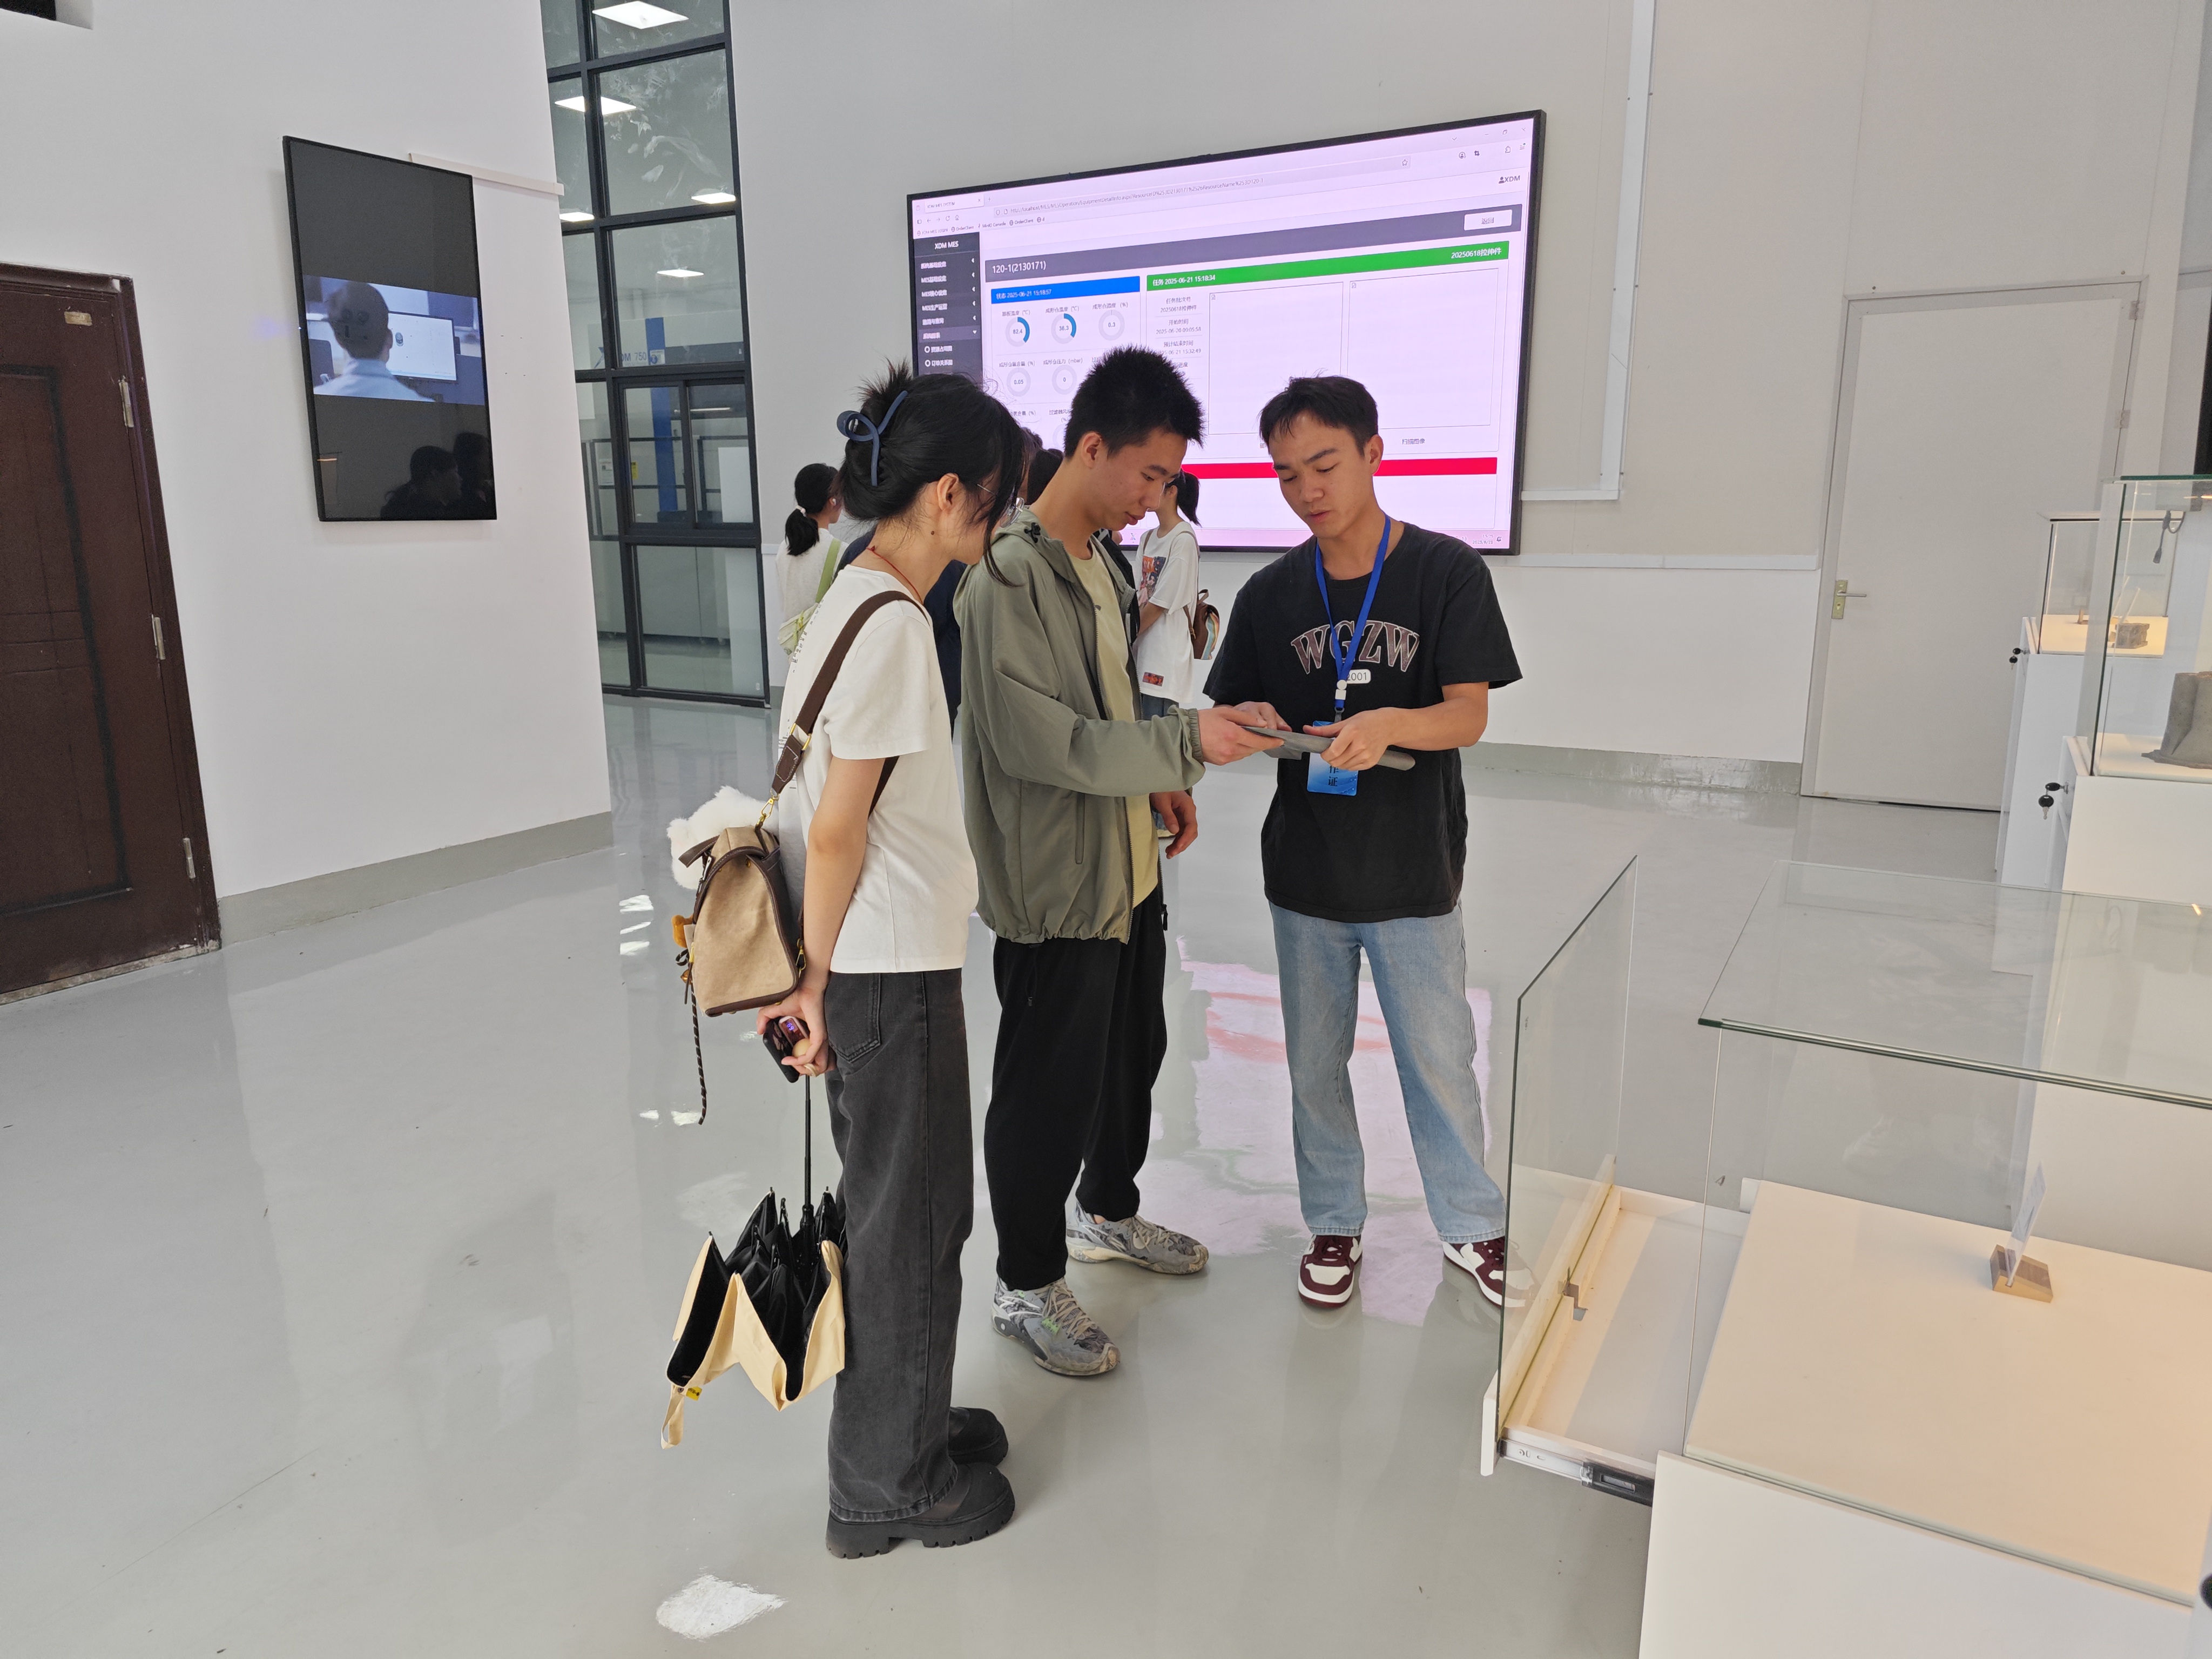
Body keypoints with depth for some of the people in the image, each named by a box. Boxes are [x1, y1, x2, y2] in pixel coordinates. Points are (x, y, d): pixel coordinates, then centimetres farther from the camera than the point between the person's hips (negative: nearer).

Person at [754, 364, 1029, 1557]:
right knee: (909, 1217, 6)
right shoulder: (890, 625, -20)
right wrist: (815, 983, -11)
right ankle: (888, 1487, 26)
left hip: (879, 960, 10)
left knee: (900, 1205, 21)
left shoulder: (858, 599, 9)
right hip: (889, 967, -10)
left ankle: (905, 1424, 40)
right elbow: (835, 832, -20)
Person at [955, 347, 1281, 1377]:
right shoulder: (1008, 580, -21)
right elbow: (1037, 741, -27)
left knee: (1132, 1055, 24)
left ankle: (1106, 1213, 47)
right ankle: (1027, 1284, 25)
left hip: (1128, 868, 10)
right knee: (1047, 1089, 5)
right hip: (1054, 887, -9)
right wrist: (1184, 742, -27)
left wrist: (1160, 782, 7)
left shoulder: (1100, 557, 10)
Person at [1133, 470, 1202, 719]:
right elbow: (1139, 596, 14)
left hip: (1165, 657, -8)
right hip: (1141, 651, 8)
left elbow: (1159, 604, -11)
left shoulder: (1184, 539, -9)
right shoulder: (1148, 538, 16)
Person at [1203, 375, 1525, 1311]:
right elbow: (1233, 709, 8)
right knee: (1315, 1062, 14)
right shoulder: (1271, 595, 2)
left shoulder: (1446, 572, -8)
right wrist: (1254, 721, -17)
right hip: (1305, 872, 3)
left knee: (1440, 1059, 9)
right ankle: (1334, 1224, 33)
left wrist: (1386, 724, -32)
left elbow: (1469, 714, -12)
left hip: (1413, 872, -3)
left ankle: (1472, 1227, 31)